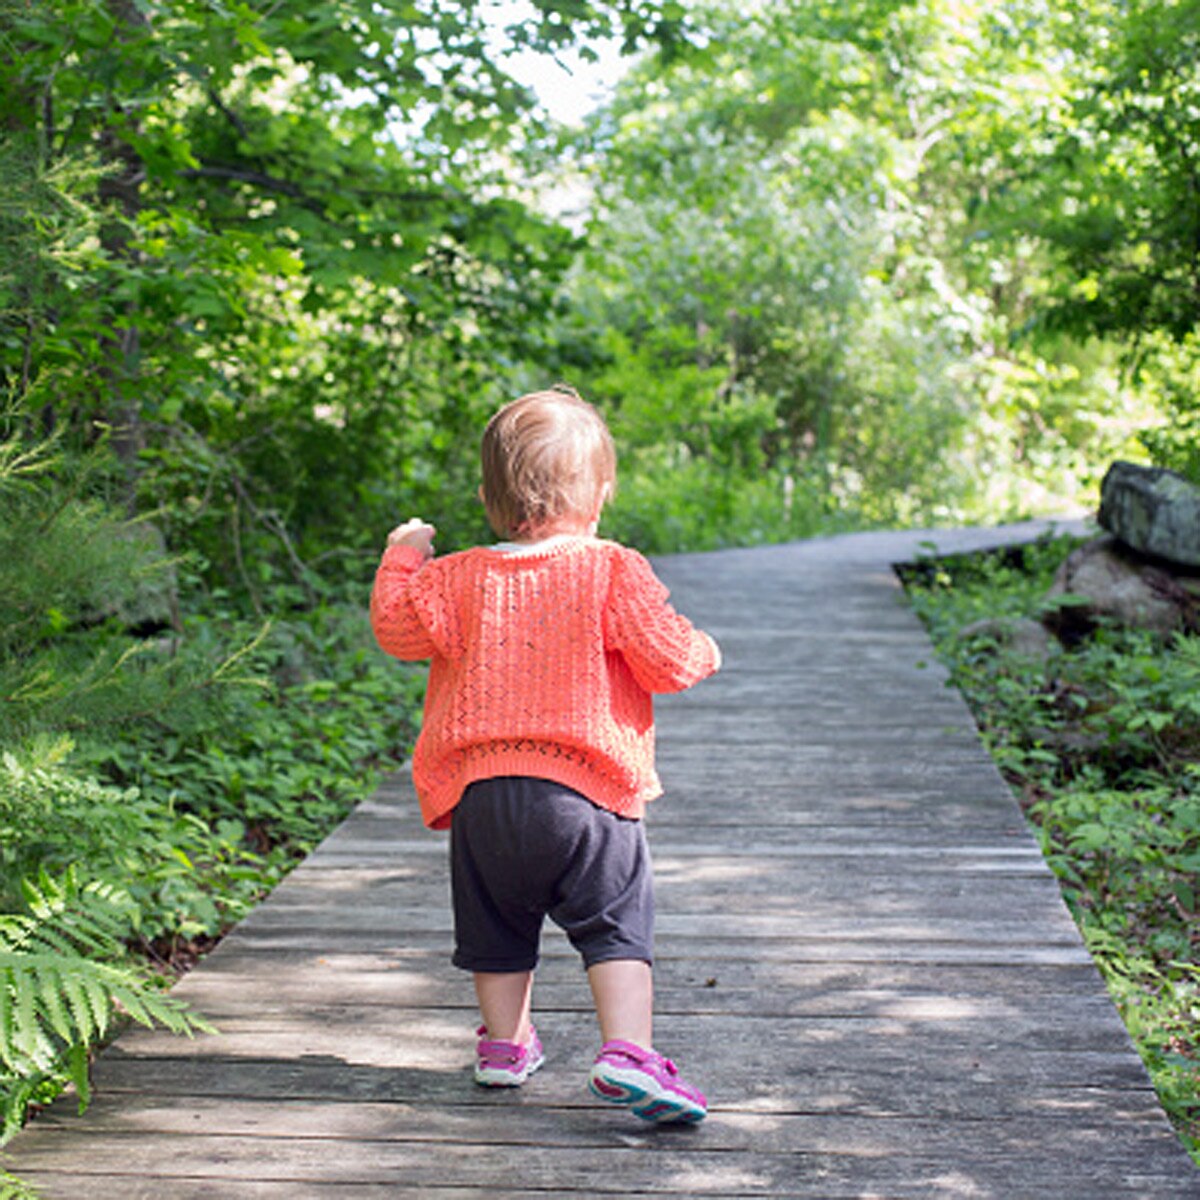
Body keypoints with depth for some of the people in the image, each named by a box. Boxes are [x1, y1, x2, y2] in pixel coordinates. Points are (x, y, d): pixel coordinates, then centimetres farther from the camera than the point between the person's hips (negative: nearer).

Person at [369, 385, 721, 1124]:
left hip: (481, 791, 3)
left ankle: (506, 1044, 29)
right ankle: (627, 1052, -11)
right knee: (617, 926, 2)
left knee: (496, 925, 18)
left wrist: (402, 558, 29)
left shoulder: (460, 579, 4)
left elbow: (398, 628, 14)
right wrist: (703, 652, 16)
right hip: (587, 789, -3)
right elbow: (665, 659, -6)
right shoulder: (615, 572, -4)